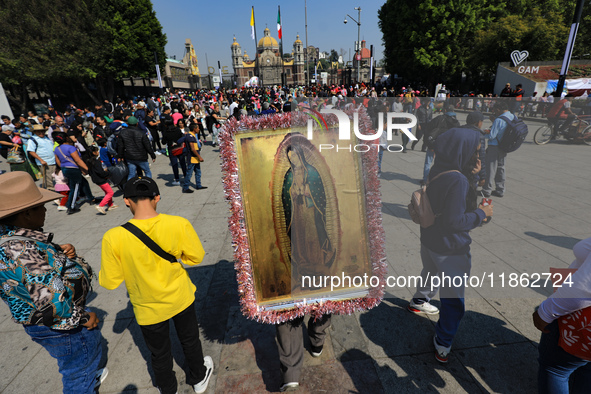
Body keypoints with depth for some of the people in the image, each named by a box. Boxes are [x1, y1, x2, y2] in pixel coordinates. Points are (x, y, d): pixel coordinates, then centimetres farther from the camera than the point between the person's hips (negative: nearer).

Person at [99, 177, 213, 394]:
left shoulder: (113, 238, -26)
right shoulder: (179, 224, -25)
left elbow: (109, 282, -13)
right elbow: (196, 256, -10)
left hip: (149, 308, 0)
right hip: (181, 298, 1)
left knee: (160, 353, 26)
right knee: (190, 340, 28)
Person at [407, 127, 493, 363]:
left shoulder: (438, 170, -2)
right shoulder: (458, 180, -28)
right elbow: (455, 221, -28)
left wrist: (470, 175, -2)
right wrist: (481, 213, -13)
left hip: (429, 239, 9)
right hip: (449, 249, -9)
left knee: (431, 272, 35)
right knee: (453, 299, 9)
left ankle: (419, 301, 59)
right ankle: (443, 346, 24)